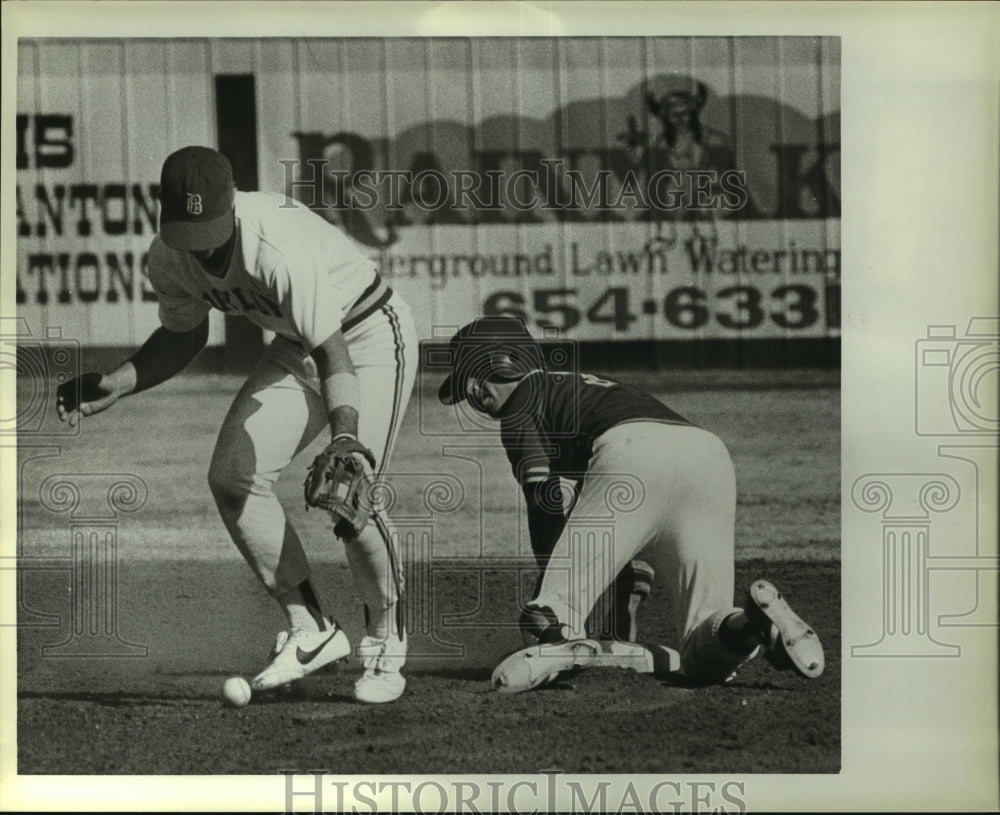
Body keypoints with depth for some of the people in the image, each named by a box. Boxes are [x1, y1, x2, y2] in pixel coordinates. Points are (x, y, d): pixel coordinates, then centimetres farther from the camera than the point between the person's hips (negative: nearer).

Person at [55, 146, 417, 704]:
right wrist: (115, 385, -8)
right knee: (233, 475, -6)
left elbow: (331, 350, -40)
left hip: (370, 336, -7)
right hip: (296, 347, 7)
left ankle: (386, 643, 3)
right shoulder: (169, 259, -13)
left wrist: (345, 436, -54)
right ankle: (312, 630, 6)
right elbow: (184, 337, 6)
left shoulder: (281, 244, -37)